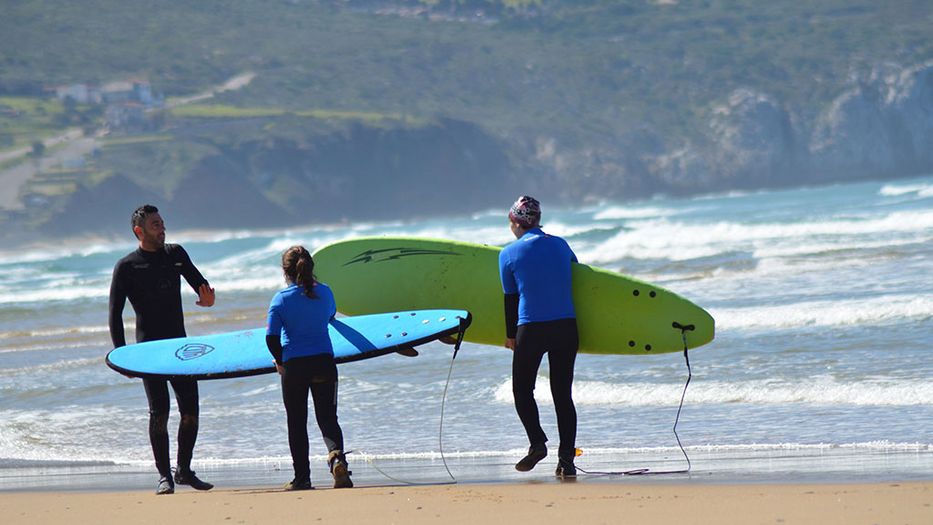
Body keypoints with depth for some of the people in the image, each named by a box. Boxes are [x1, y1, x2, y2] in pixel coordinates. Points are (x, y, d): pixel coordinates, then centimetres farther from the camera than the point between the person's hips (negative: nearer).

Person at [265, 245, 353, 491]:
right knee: (328, 418, 7)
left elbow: (271, 337, -9)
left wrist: (280, 361, 9)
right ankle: (337, 456, -22)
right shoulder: (324, 293, 1)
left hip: (293, 366, -2)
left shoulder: (281, 299, -8)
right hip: (324, 362, 2)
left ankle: (301, 477, 11)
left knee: (297, 423, 9)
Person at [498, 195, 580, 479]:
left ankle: (537, 443, -4)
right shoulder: (560, 245, 8)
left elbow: (511, 297, 5)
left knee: (522, 389, 14)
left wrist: (510, 335, 17)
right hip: (567, 326, 3)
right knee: (563, 394, 8)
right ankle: (566, 459, 3)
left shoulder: (509, 254, -1)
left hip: (531, 329, -3)